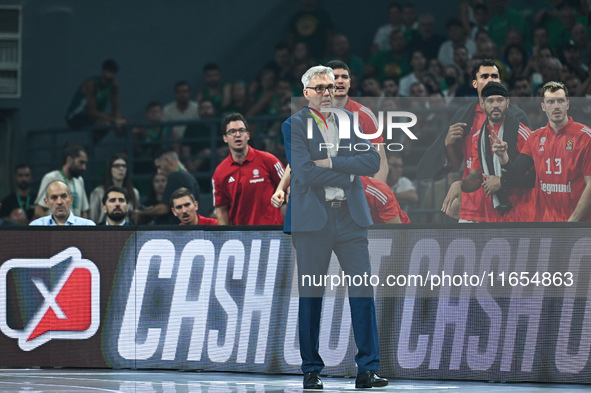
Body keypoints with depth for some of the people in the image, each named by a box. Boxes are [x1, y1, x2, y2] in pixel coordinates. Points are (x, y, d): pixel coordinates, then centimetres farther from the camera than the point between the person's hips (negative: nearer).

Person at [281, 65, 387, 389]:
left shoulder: (349, 120, 15)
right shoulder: (294, 125, 3)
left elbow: (372, 161, 2)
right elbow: (304, 171, -11)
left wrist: (332, 162, -9)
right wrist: (347, 176, -6)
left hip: (350, 216, 3)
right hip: (313, 217, -3)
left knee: (363, 291, -5)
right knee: (310, 297, 0)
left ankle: (368, 369, -4)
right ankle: (311, 371, 8)